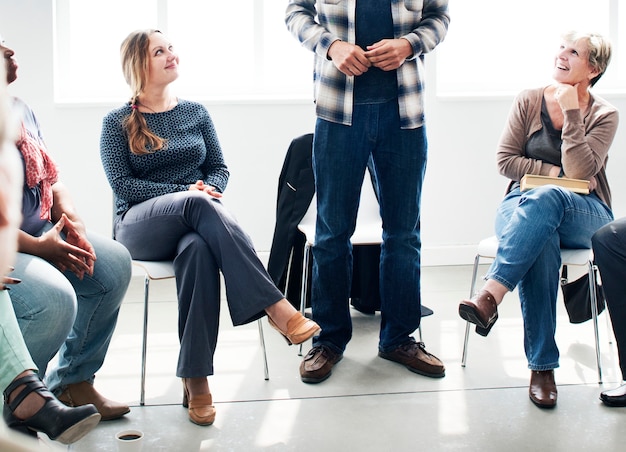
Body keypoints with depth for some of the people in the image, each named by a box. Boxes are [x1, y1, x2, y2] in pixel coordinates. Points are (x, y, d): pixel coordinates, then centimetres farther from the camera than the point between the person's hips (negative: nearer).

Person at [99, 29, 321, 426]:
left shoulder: (196, 113, 18)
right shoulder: (118, 123, 7)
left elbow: (220, 168, 15)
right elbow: (122, 185, -3)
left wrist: (207, 188, -10)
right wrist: (188, 193, -15)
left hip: (193, 222, 3)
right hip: (140, 226, -2)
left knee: (199, 248, -39)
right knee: (199, 205, -38)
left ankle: (196, 379, -43)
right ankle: (275, 306, -46)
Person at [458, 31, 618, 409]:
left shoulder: (604, 115, 3)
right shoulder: (529, 101, 9)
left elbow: (579, 172, -12)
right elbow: (505, 160, 3)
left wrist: (571, 111, -14)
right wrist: (555, 171, -7)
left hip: (584, 215, -1)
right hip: (525, 205, 1)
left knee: (545, 199, -40)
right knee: (542, 239, -38)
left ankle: (490, 296, -50)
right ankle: (542, 366, -40)